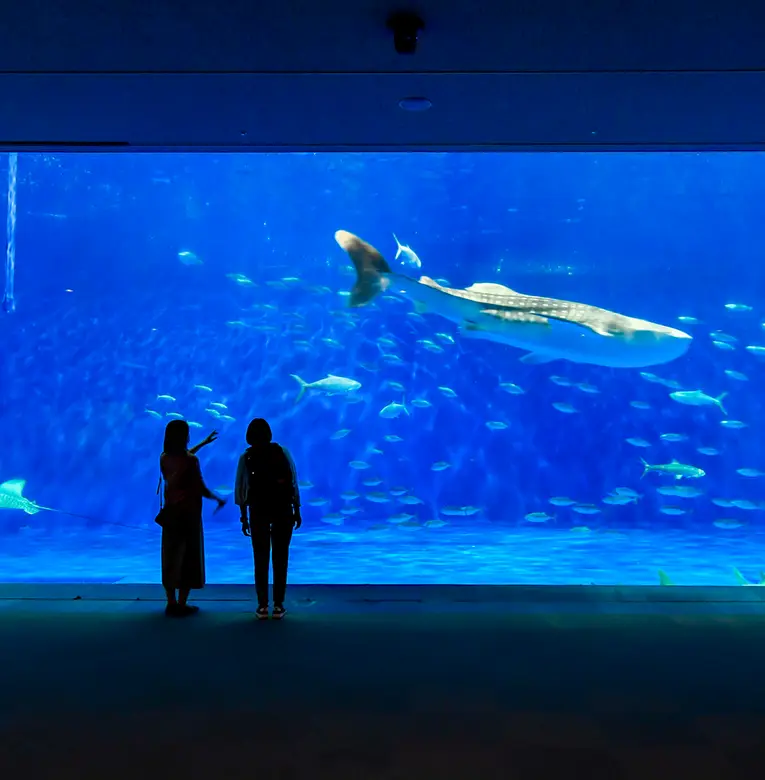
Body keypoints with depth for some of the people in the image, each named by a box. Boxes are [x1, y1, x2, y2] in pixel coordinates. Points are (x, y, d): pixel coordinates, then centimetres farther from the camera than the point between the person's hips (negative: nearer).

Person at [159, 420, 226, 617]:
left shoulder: (164, 458, 1)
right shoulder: (191, 461, -18)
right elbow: (201, 489, -15)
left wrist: (204, 443, 33)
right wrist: (218, 499, 4)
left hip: (170, 513, 6)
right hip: (188, 514, -6)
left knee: (170, 557, 11)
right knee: (188, 558, 4)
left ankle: (171, 603, 16)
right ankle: (181, 605, 6)